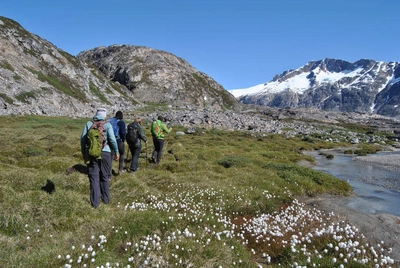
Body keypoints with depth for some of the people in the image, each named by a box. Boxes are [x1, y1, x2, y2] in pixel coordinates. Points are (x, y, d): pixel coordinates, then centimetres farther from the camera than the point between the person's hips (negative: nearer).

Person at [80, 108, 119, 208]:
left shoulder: (88, 124, 2)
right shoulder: (107, 124, -4)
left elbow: (83, 139, 2)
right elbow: (112, 139, -8)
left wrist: (83, 153, 11)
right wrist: (117, 152, 2)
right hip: (105, 153, -1)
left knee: (94, 177, 8)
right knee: (104, 177, 14)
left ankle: (95, 202, 9)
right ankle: (106, 199, 25)